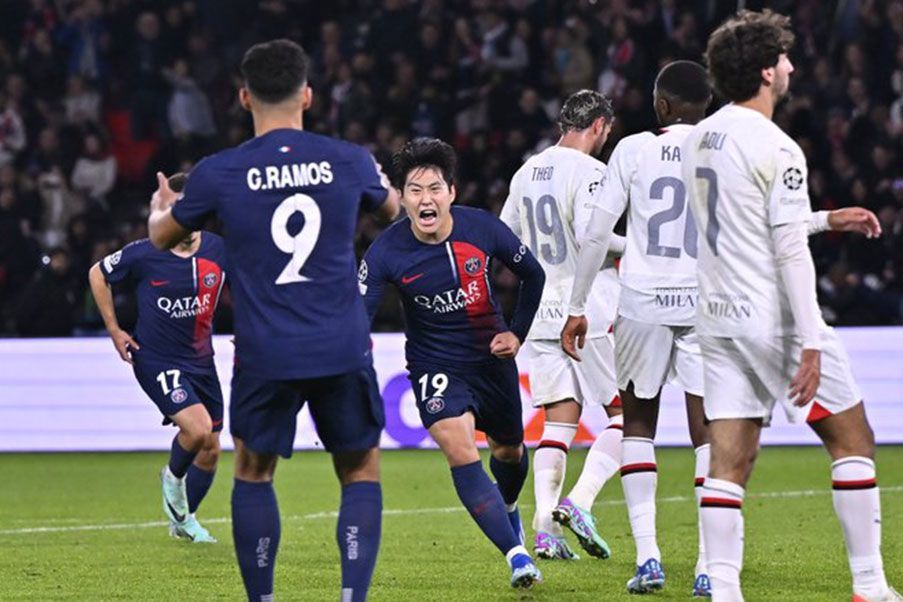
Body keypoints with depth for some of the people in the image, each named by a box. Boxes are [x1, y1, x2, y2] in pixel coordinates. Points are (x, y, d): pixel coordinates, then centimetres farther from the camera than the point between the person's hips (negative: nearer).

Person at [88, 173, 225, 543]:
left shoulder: (218, 250, -6)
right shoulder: (143, 255, -15)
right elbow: (98, 274, 4)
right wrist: (114, 331, 2)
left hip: (201, 359, 5)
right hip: (156, 359, -5)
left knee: (211, 450, 10)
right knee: (198, 428, -25)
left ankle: (184, 520, 34)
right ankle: (173, 477, 9)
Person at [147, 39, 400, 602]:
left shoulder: (219, 173, -3)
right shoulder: (349, 161, 0)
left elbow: (162, 236, 17)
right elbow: (395, 207, 25)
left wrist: (160, 207, 41)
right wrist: (387, 181, 49)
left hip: (264, 355, 0)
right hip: (343, 350, 0)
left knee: (253, 473, 19)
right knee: (361, 472, 13)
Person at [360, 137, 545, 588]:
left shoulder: (483, 229, -16)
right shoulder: (386, 251, -21)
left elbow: (532, 275, 2)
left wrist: (517, 333, -4)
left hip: (492, 358, 3)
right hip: (436, 367, -3)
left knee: (510, 450, 22)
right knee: (461, 453, -25)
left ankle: (507, 508, 58)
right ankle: (515, 555, -24)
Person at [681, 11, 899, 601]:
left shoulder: (698, 139, 10)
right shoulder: (776, 149, -15)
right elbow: (790, 253, -19)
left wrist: (826, 218, 30)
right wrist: (810, 345, -19)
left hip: (718, 319, 7)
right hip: (775, 320, -7)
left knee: (729, 462, 3)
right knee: (854, 440, 6)